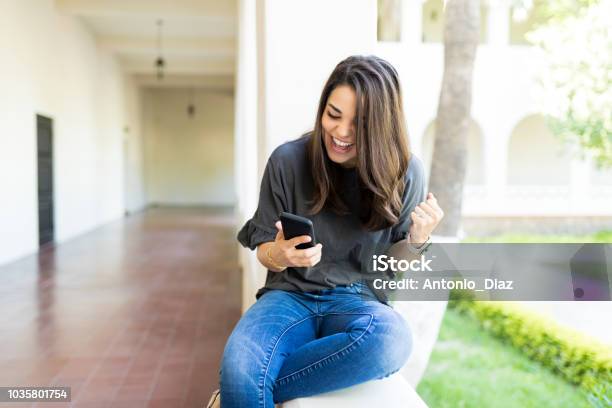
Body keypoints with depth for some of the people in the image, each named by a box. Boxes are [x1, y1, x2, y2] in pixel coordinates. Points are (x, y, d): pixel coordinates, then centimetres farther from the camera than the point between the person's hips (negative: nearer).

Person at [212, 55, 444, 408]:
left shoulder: (405, 172, -3)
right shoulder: (288, 160, -5)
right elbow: (264, 251, 4)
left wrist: (417, 240, -15)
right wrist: (280, 255, -19)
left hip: (359, 299, 2)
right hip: (291, 293, -2)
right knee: (238, 363, -37)